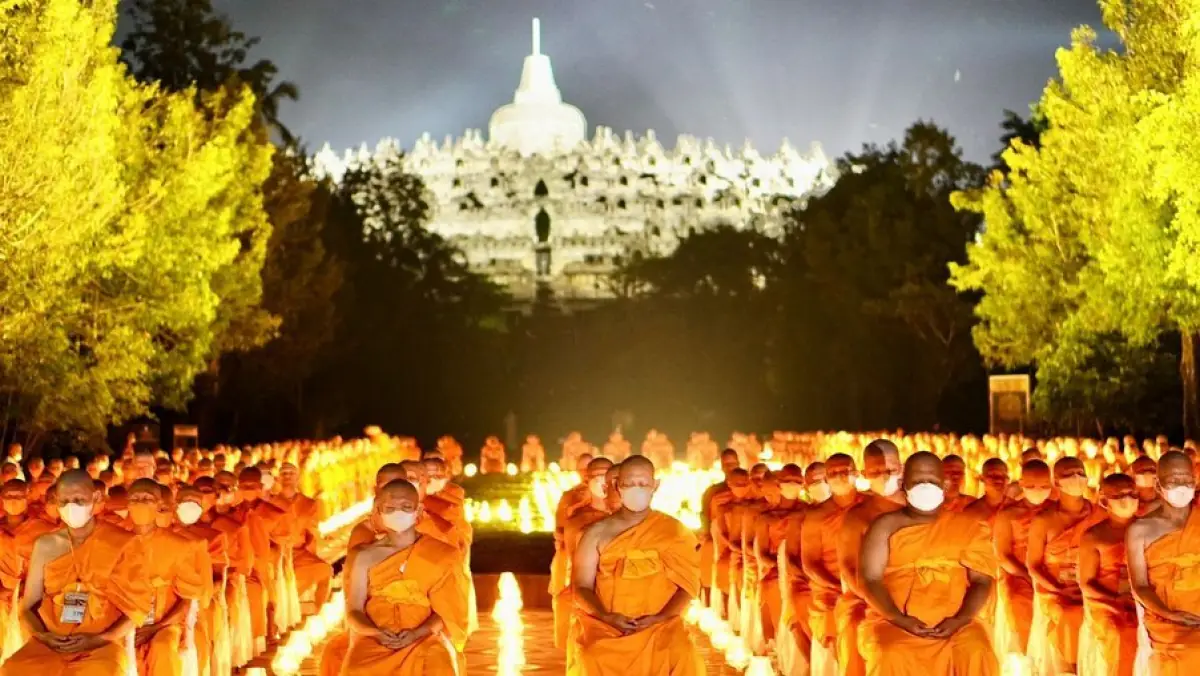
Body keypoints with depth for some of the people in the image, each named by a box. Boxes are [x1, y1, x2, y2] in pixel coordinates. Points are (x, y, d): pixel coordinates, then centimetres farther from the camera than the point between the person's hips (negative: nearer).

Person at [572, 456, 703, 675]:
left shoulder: (673, 531, 7)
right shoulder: (598, 533, 7)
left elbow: (688, 582, 3)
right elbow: (582, 587, 5)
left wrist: (659, 618, -12)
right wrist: (606, 617, -13)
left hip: (660, 626, 0)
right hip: (608, 629, 0)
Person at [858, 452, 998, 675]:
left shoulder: (967, 526, 12)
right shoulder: (886, 525, 7)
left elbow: (981, 580, 6)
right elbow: (871, 579, 0)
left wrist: (960, 619, -12)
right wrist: (899, 619, -15)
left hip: (954, 624, 1)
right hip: (893, 622, -1)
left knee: (977, 655, -29)